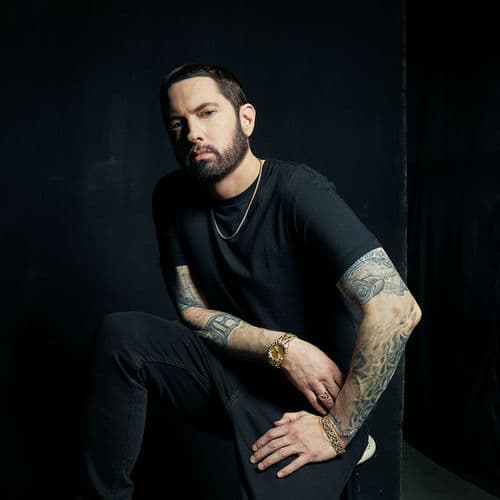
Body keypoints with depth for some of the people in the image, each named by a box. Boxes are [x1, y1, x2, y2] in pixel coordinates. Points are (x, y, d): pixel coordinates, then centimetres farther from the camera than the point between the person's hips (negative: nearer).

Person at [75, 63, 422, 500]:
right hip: (233, 371, 5)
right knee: (120, 334, -15)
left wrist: (337, 430, -23)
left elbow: (396, 308, -30)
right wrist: (283, 347, -17)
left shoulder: (300, 192, -22)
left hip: (312, 398, -4)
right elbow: (194, 311, 0)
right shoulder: (173, 197, -3)